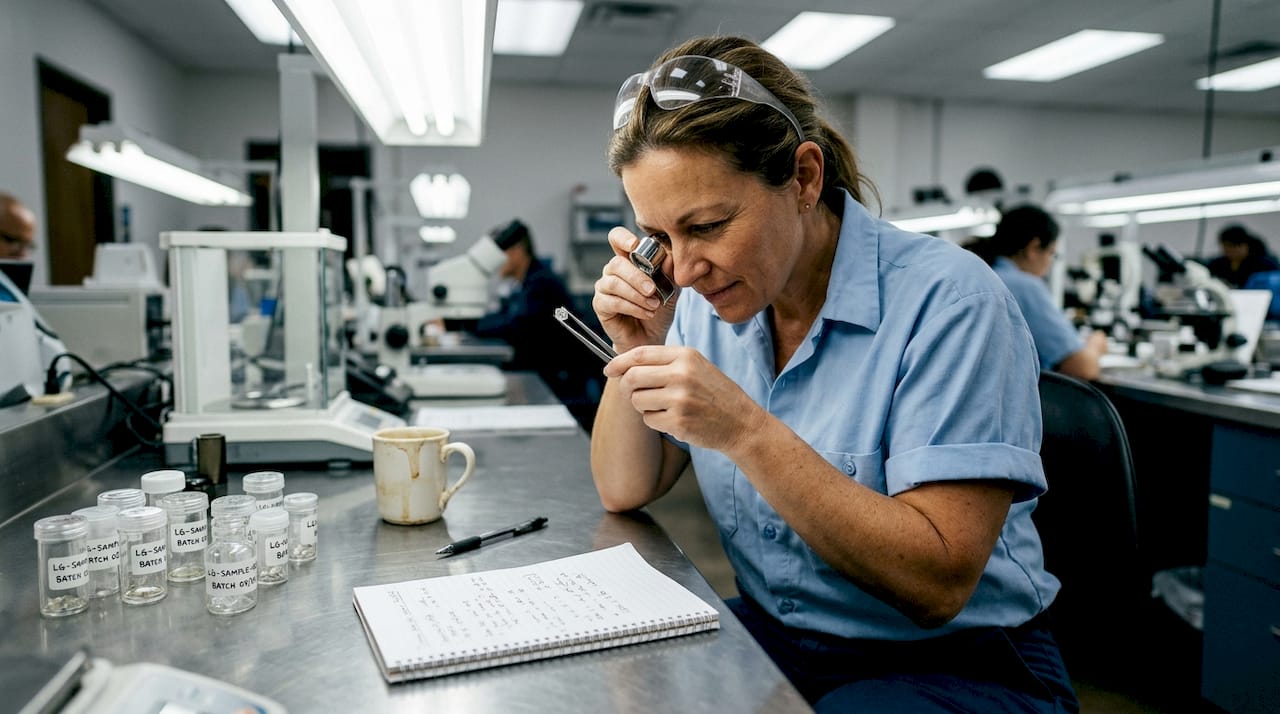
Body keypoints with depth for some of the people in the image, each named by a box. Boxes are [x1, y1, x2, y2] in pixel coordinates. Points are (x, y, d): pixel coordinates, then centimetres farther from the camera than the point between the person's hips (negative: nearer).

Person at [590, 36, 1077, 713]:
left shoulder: (946, 301, -21)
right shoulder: (705, 299, -3)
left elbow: (938, 585, -25)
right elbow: (624, 491, 1)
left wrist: (747, 431, -32)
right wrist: (637, 352, -15)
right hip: (772, 634, 5)